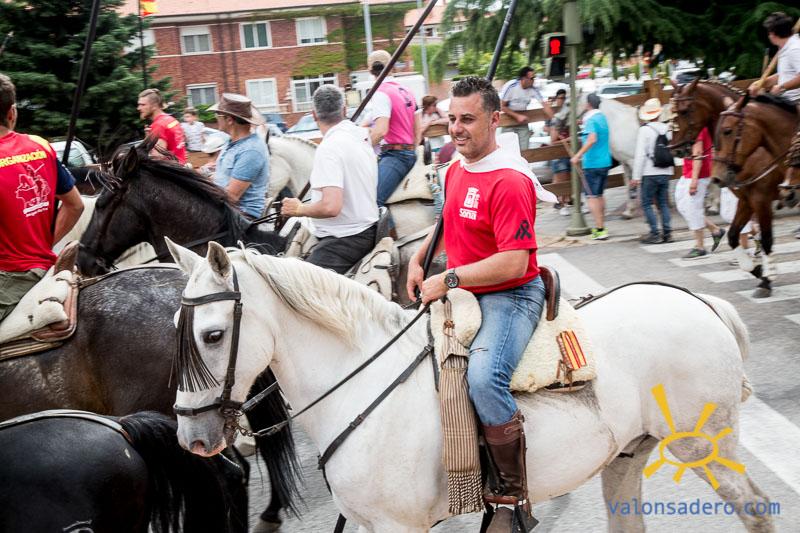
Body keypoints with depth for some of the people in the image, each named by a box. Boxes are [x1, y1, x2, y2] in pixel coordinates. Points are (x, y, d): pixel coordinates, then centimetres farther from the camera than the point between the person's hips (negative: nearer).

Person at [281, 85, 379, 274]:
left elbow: (331, 207, -26)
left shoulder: (329, 148, -18)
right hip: (367, 228, 10)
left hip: (345, 239, -9)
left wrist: (299, 209, -10)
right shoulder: (362, 134, 6)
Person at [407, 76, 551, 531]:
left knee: (484, 377, -33)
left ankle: (515, 496, -17)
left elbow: (514, 263, -26)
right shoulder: (456, 170, 10)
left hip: (511, 295, -10)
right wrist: (419, 260, 15)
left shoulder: (510, 180, -19)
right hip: (464, 293, 10)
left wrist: (447, 280, -21)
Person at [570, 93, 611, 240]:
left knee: (592, 196, -4)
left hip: (592, 164, -8)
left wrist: (578, 155, -28)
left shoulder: (590, 120, -15)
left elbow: (592, 140, -30)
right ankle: (601, 226, 23)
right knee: (599, 195, 18)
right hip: (605, 161, 8)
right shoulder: (602, 117, 12)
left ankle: (600, 229, -7)